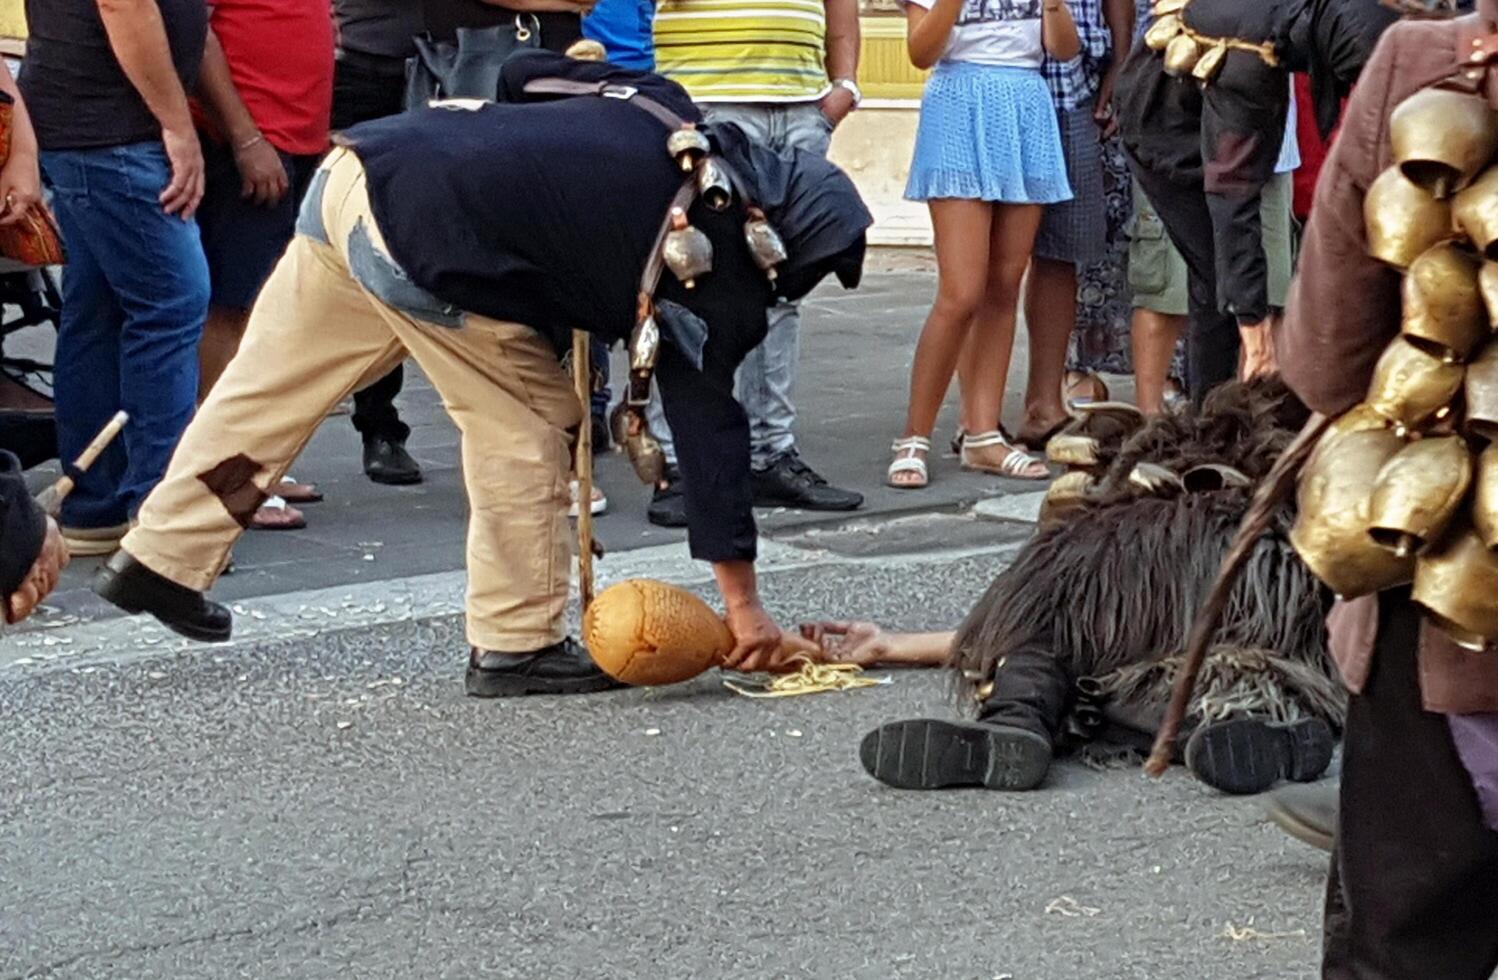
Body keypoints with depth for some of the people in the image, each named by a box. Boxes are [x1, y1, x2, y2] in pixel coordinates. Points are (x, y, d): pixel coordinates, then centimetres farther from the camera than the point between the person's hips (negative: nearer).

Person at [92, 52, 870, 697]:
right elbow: (710, 423, -1)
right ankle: (516, 647, 13)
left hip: (361, 163, 8)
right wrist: (744, 603, 3)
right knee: (525, 428, 6)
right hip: (425, 245, -8)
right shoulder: (717, 275, -2)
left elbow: (521, 75, 21)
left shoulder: (660, 108, 15)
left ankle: (160, 559, 31)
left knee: (265, 389, 19)